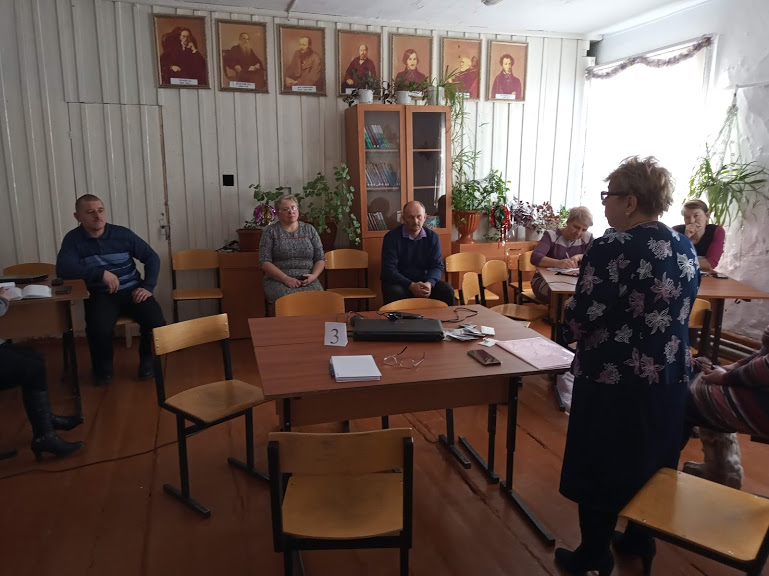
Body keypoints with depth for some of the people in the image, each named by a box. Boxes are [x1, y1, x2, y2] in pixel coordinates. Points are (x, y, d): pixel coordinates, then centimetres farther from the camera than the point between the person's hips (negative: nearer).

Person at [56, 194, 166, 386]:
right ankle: (103, 368, 2)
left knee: (156, 323, -25)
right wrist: (100, 273, -30)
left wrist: (148, 286, -6)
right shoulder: (73, 239, -3)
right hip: (101, 295, -1)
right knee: (99, 328, -33)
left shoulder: (122, 233, 2)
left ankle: (147, 360, 10)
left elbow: (152, 258, 7)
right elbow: (63, 268, -20)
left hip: (132, 291, 2)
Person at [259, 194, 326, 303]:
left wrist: (313, 276, -8)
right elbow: (264, 262, -2)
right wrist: (286, 279, -14)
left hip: (307, 281, 3)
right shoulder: (271, 231, 7)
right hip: (278, 281, -2)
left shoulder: (309, 229, 15)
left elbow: (320, 259, 13)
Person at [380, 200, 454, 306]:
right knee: (395, 293, -35)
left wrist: (429, 283, -22)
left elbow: (437, 266, 1)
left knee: (447, 290, -20)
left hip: (424, 281, 3)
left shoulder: (433, 237, 3)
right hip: (399, 282, -3)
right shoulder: (391, 237, -8)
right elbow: (389, 269, -14)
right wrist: (411, 286, -28)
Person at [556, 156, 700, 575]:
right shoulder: (685, 248, 4)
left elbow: (583, 317, -21)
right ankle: (640, 538, 42)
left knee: (601, 468, 9)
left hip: (614, 379, -7)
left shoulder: (614, 247, -21)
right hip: (670, 376, 8)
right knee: (653, 461, 23)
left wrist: (566, 331, -1)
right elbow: (677, 312, 12)